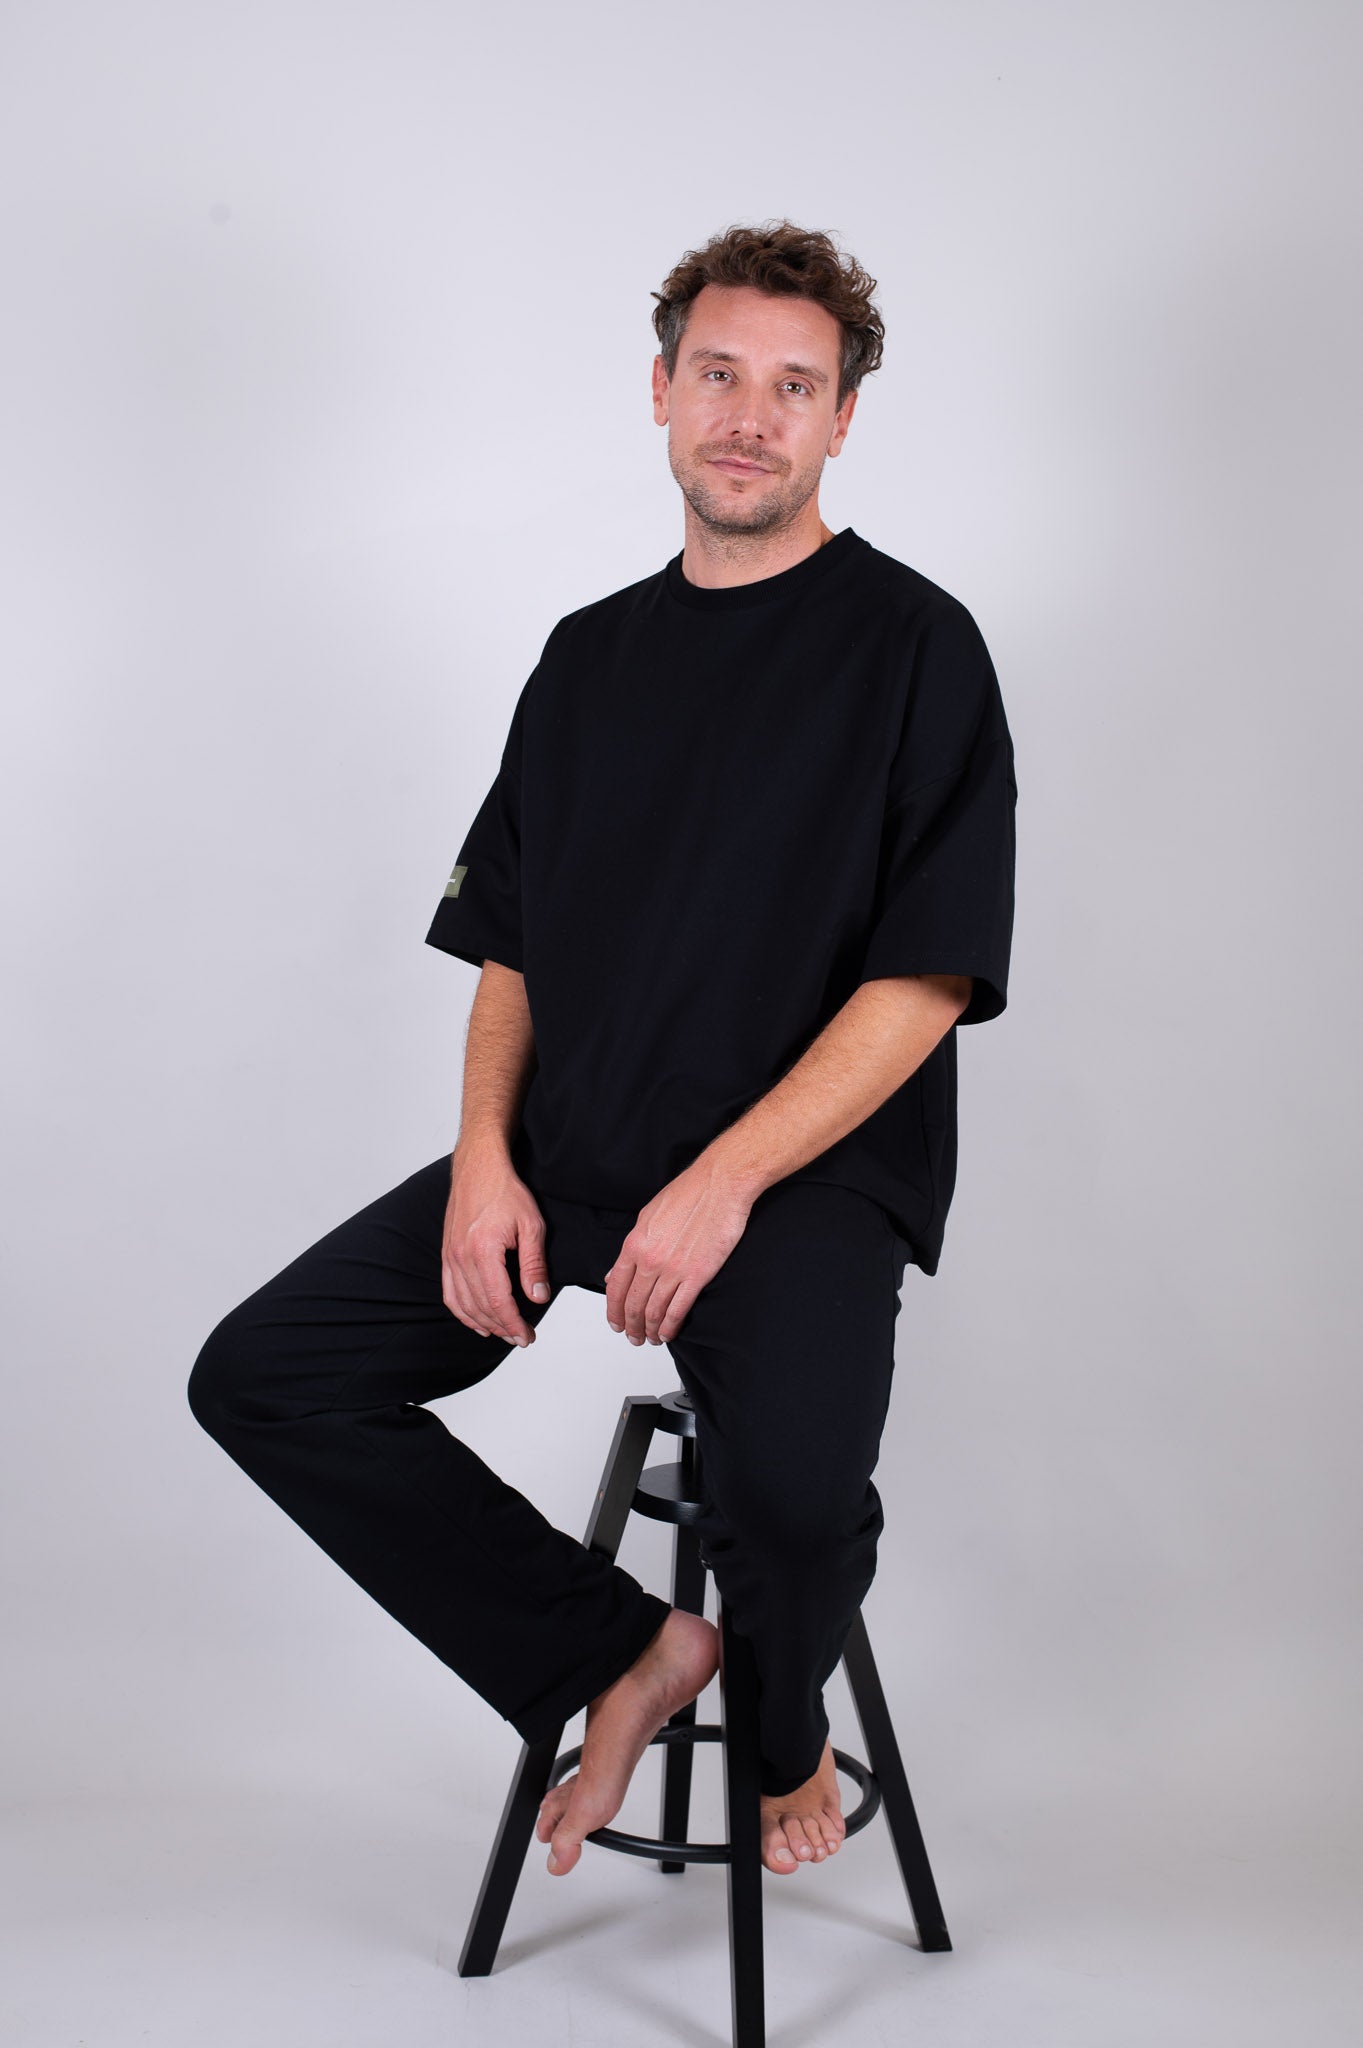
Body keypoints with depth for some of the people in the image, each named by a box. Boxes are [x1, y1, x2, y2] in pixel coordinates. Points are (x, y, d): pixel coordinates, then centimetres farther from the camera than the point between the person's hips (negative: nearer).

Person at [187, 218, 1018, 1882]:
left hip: (806, 1170, -5)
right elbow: (506, 946, 16)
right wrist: (485, 1156, -2)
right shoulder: (593, 654, 16)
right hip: (564, 1150, 6)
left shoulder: (912, 644, -1)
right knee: (263, 1376, -8)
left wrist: (724, 1184, -19)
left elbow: (925, 980, -9)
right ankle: (615, 1652, 5)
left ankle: (782, 1726, 8)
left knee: (790, 1486, -31)